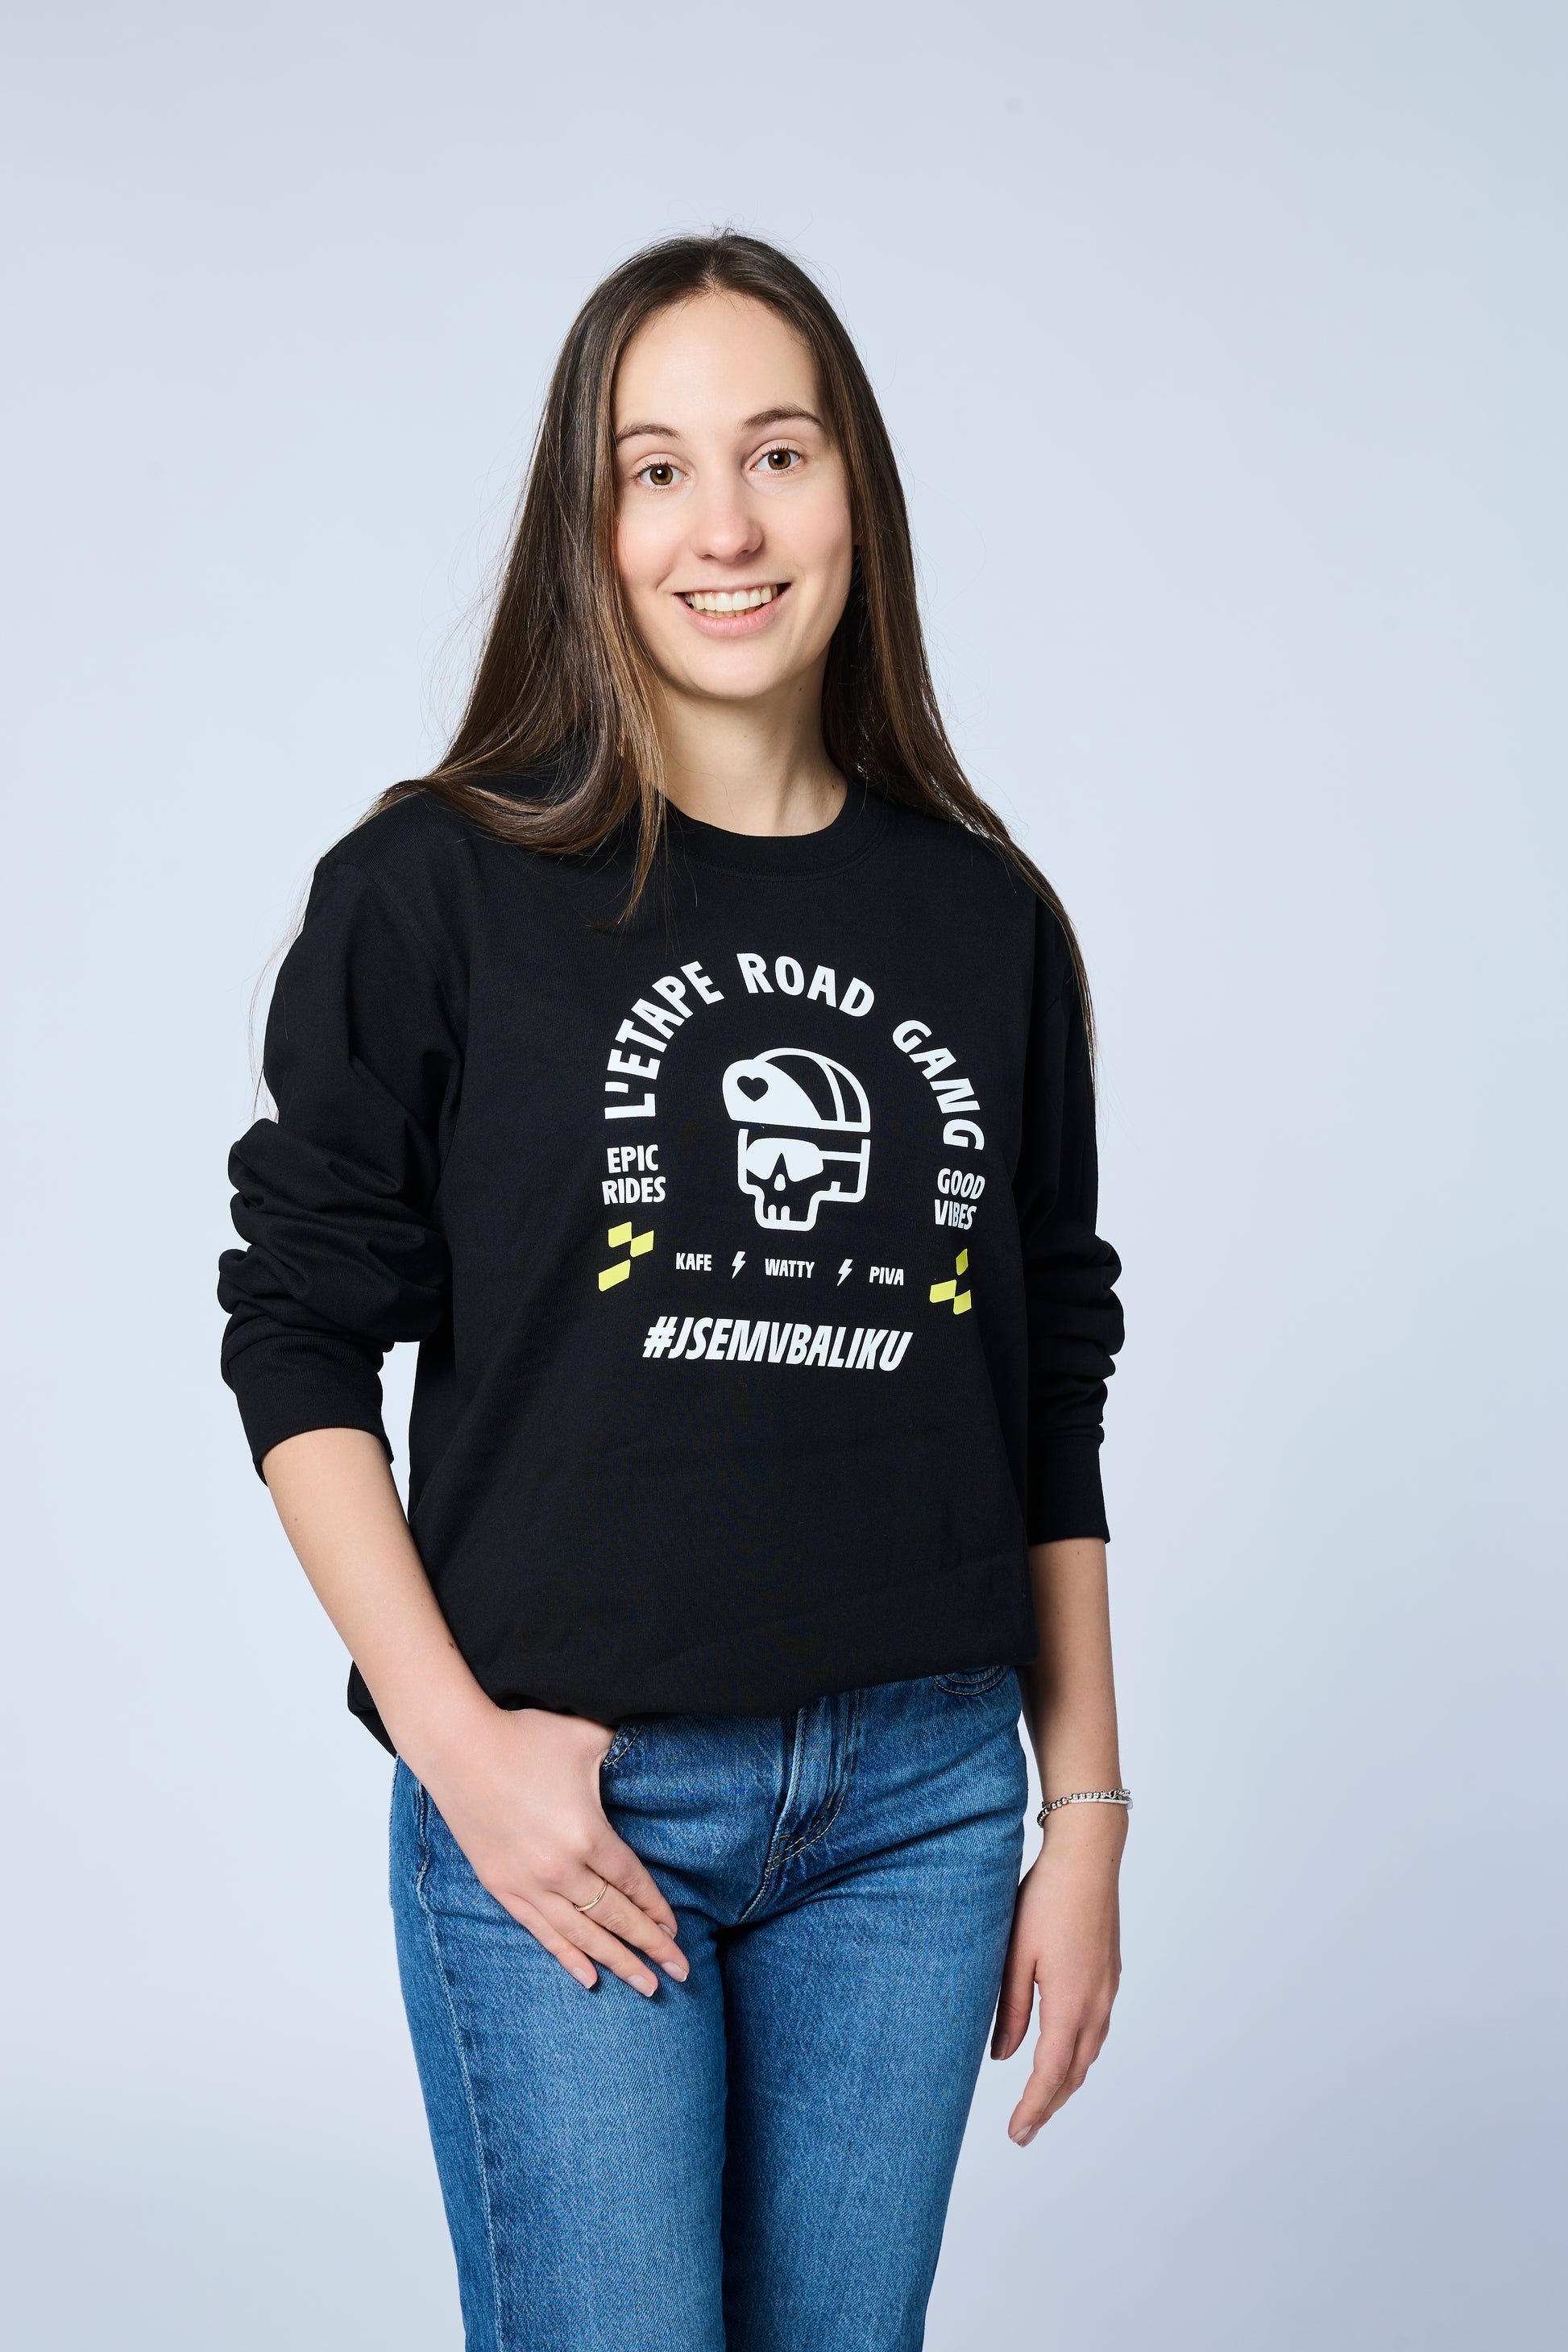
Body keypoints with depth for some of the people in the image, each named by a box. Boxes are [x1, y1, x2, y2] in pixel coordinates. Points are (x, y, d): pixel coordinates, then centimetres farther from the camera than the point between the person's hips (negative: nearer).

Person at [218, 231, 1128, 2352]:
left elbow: (1054, 1402, 11)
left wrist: (1089, 1813, 9)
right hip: (564, 1795, -3)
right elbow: (300, 1337, -2)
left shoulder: (986, 921, 7)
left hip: (920, 1801, 3)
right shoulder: (442, 889, -2)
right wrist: (453, 1740, -10)